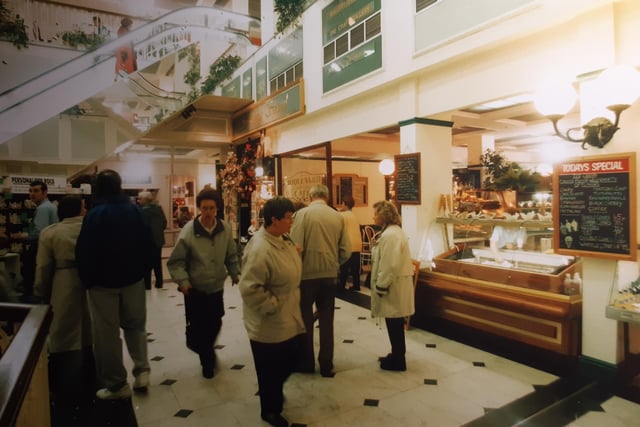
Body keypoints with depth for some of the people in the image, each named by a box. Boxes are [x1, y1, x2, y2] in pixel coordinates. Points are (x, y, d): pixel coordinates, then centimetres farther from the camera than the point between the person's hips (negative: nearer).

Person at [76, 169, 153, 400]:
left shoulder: (94, 214, -16)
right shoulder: (135, 210, -3)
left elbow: (84, 251, -15)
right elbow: (147, 243, 0)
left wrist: (87, 280, -1)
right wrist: (143, 271, 10)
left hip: (103, 282, -4)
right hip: (133, 279, 4)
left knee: (107, 334, 8)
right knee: (135, 325, 20)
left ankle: (116, 385, 16)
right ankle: (142, 370, 12)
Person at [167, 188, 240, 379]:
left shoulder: (225, 229, -8)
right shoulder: (188, 231, -18)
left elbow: (231, 255, 7)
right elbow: (175, 261, -11)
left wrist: (235, 273, 3)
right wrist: (183, 281, -21)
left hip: (216, 288, 3)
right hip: (195, 289, -3)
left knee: (215, 324, 15)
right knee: (196, 327, 5)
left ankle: (207, 353, 47)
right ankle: (207, 358, 33)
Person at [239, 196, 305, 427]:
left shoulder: (283, 239, 1)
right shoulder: (260, 249, -29)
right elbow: (249, 288, -30)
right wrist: (273, 306, -21)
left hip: (289, 319, 9)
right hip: (270, 325, -9)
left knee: (291, 360, 23)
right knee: (270, 370, 12)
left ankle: (272, 393, 50)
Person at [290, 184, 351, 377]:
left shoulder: (302, 213, -9)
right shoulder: (338, 216, 0)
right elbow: (346, 251, -2)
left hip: (307, 274, -3)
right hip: (330, 276, 3)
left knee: (305, 320, 15)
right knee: (326, 321, 14)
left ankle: (306, 362, 27)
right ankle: (326, 365, 23)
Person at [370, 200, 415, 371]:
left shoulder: (390, 235, -21)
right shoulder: (393, 231, 13)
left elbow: (390, 266, -25)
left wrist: (381, 287, -18)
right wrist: (382, 285, 20)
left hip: (393, 286, -10)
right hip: (394, 285, 10)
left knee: (394, 323, 2)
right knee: (395, 323, 19)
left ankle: (398, 361, 15)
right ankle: (396, 356, 31)